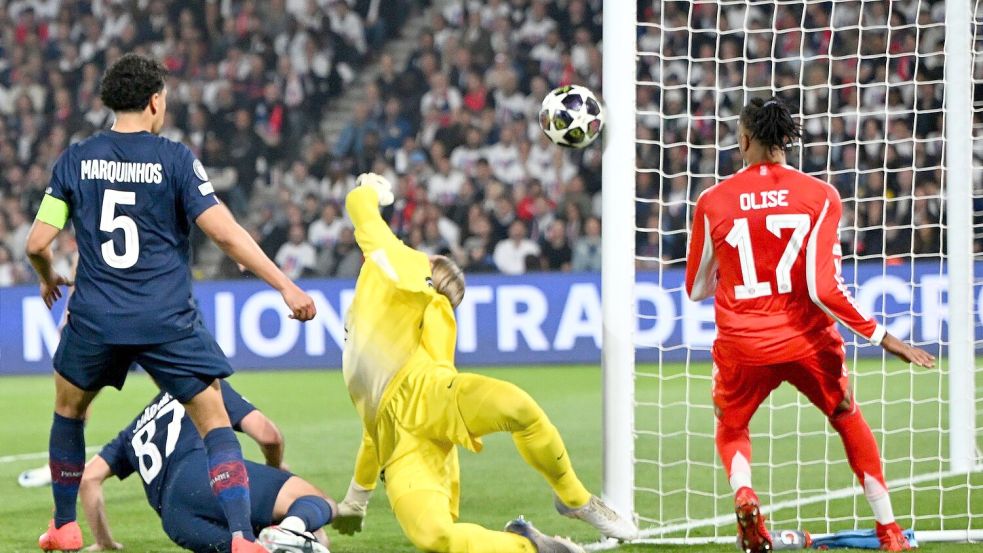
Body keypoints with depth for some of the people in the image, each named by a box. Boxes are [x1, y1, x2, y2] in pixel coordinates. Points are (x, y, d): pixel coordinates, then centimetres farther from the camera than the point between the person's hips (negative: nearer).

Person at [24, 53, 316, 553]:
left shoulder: (75, 160, 3)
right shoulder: (175, 159, -5)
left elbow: (37, 243, 4)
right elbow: (225, 233, -11)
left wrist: (48, 279, 27)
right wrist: (286, 286, -7)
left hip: (95, 319, 3)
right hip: (167, 320, -3)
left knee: (68, 409, 28)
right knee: (214, 421, 0)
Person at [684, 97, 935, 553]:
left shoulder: (713, 203, -4)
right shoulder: (819, 196, -7)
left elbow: (696, 289, 5)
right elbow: (823, 288, -15)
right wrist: (880, 336, -8)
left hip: (742, 344, 0)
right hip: (806, 340, 0)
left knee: (730, 428, 25)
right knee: (849, 420, 23)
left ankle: (743, 492, -8)